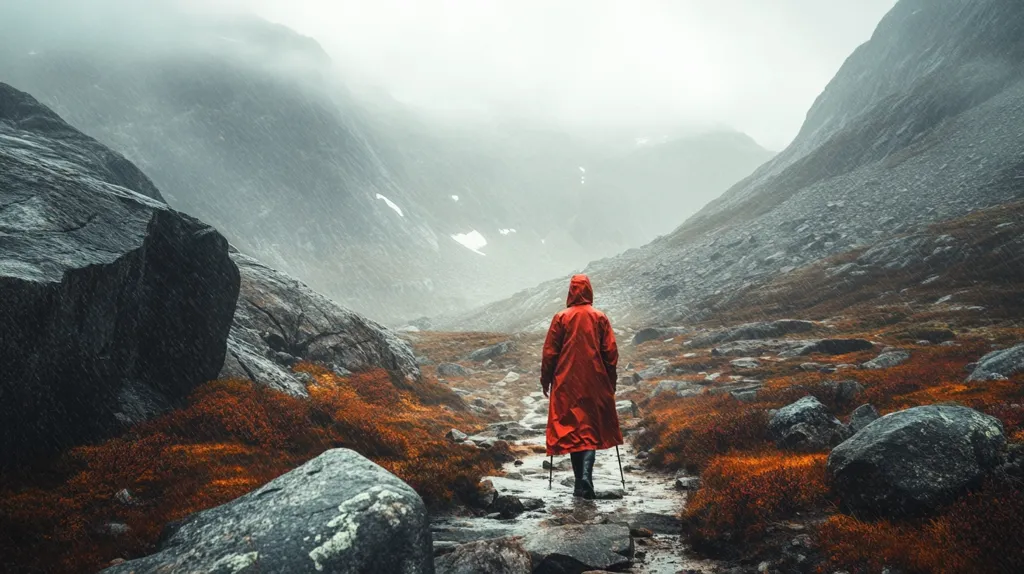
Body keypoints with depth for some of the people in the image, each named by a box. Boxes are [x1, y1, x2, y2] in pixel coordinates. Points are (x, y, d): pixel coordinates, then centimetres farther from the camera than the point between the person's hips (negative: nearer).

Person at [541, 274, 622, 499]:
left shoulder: (561, 317, -1)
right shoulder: (600, 318, 1)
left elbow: (550, 352, -1)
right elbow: (611, 353, 2)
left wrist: (545, 380, 8)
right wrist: (611, 382, 11)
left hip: (566, 384, 0)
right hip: (595, 384, 1)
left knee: (571, 429, 7)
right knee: (591, 429, 5)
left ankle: (580, 483, 8)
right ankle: (586, 476, -15)